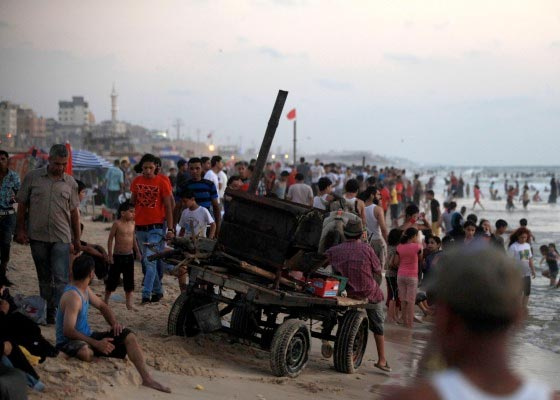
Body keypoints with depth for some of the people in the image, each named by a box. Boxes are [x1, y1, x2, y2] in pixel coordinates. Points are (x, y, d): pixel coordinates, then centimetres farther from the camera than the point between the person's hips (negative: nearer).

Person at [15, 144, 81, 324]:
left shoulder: (70, 183, 5)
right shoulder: (33, 177, 1)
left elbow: (74, 212, 10)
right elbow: (22, 205, 7)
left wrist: (77, 239, 11)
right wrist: (21, 230, 1)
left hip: (61, 238, 0)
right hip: (37, 236, 1)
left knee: (61, 279, -9)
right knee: (44, 279, 12)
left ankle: (57, 313, -6)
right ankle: (47, 311, 24)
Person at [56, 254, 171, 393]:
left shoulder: (85, 289, 5)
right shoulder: (73, 296, -24)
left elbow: (102, 306, 19)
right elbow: (68, 331, -30)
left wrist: (114, 323, 0)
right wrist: (96, 344, -32)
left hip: (87, 336, 10)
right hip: (68, 342, -9)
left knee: (128, 336, -1)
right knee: (86, 352, -46)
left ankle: (146, 378, -5)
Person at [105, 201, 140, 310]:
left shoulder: (132, 223, 5)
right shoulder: (117, 224, -12)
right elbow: (110, 239, -9)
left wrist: (137, 252, 16)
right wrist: (110, 255, -11)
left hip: (129, 256, 5)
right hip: (118, 256, -5)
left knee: (129, 281, 6)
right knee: (113, 279, 4)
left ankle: (129, 304, 12)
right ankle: (106, 301, 20)